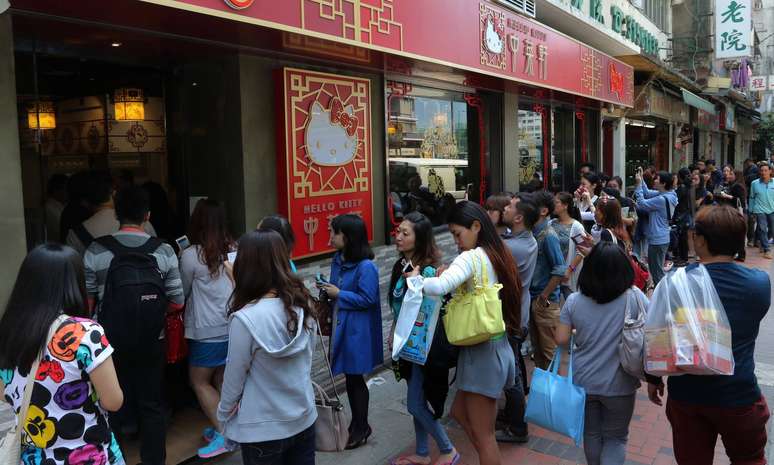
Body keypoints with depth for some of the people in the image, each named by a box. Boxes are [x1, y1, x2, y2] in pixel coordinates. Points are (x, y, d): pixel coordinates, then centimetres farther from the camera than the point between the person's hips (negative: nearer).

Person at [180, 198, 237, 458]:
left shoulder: (191, 255, -11)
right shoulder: (233, 250, 1)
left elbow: (182, 292, 4)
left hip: (208, 330, -5)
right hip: (233, 325, 5)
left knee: (199, 381, 10)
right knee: (221, 380, 17)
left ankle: (223, 434, 6)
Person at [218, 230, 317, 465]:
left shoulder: (246, 318, -24)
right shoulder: (303, 304, -8)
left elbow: (234, 377, -13)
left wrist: (224, 416, 3)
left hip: (262, 429, -4)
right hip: (304, 419, 5)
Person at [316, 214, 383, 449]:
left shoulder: (366, 267, -21)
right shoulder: (338, 260, 5)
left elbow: (367, 299, -21)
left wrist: (338, 294, -18)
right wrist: (327, 289, -3)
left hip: (357, 330, -8)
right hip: (341, 325, 8)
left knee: (355, 378, 6)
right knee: (350, 377, 17)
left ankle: (361, 427, 24)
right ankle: (357, 424, 33)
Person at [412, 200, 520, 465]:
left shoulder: (471, 257, -18)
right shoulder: (497, 255, 9)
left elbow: (440, 287, -35)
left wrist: (415, 279, -16)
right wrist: (450, 275, 5)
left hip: (482, 351, -9)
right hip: (497, 346, 9)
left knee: (483, 435, 6)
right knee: (460, 413, 24)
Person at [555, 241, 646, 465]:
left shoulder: (573, 301, -10)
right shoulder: (633, 297, -15)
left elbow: (561, 340, -8)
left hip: (583, 381, 2)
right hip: (618, 385, -2)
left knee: (591, 433, 21)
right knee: (615, 438, 15)